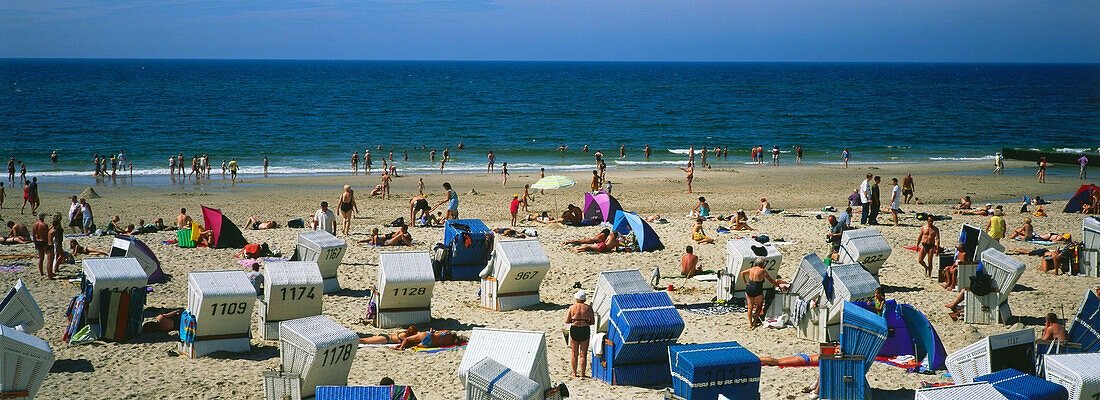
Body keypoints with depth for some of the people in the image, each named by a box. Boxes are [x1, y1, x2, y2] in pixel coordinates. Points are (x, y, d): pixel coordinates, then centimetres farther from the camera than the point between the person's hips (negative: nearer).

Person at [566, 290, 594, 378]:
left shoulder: (572, 307, -3)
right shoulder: (588, 308, -1)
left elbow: (566, 321, -1)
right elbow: (592, 322, 4)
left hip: (574, 331, 0)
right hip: (585, 331, 0)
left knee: (574, 354, 9)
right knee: (583, 354, 6)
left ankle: (574, 374, 13)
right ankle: (582, 374, 7)